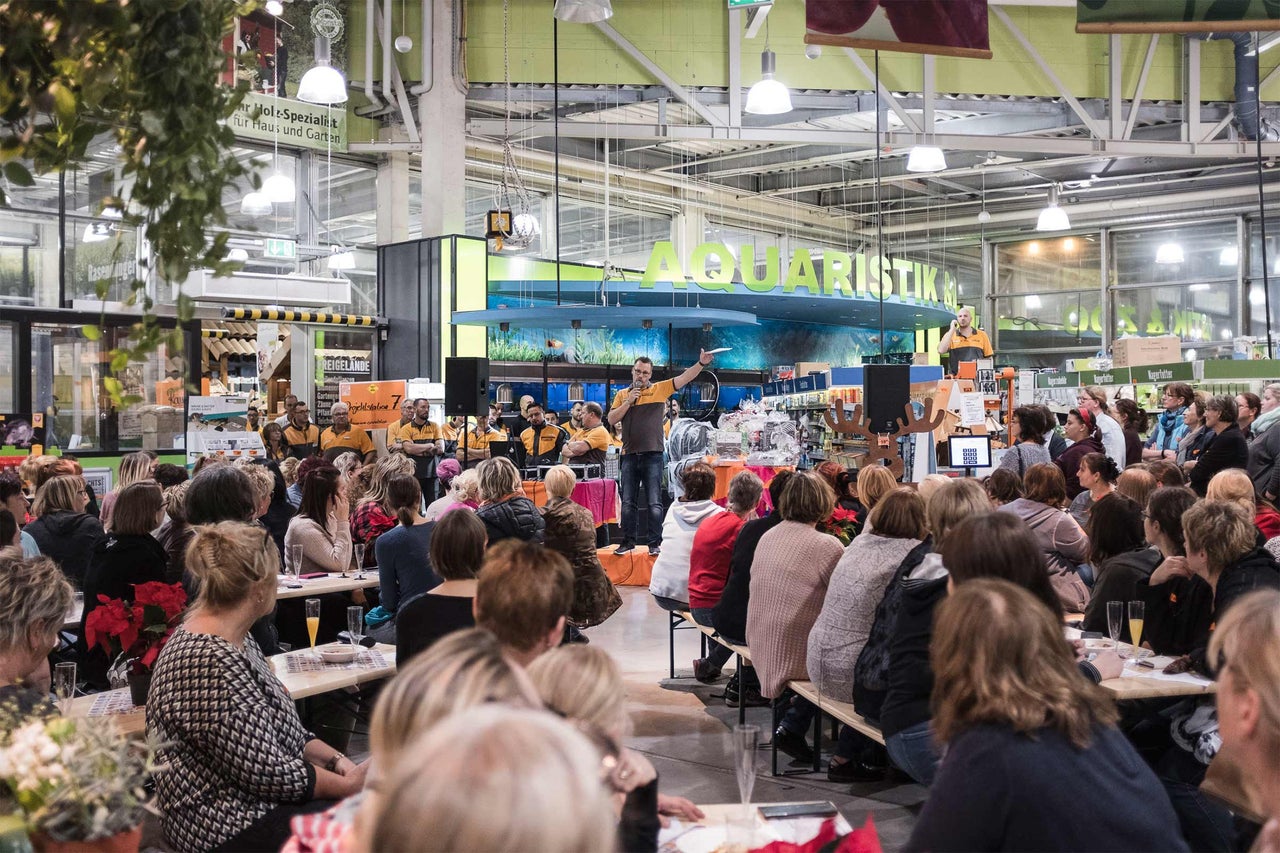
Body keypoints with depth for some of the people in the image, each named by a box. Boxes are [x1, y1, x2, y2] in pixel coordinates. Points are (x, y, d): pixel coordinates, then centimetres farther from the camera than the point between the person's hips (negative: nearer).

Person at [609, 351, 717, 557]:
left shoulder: (660, 389, 5)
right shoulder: (622, 394, 13)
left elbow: (684, 378, -5)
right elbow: (612, 419, 5)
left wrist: (701, 363, -19)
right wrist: (628, 402, -5)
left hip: (653, 455, -3)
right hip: (630, 455, 3)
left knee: (654, 503, -2)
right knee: (628, 503, 8)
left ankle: (655, 543, 4)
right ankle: (628, 542, 16)